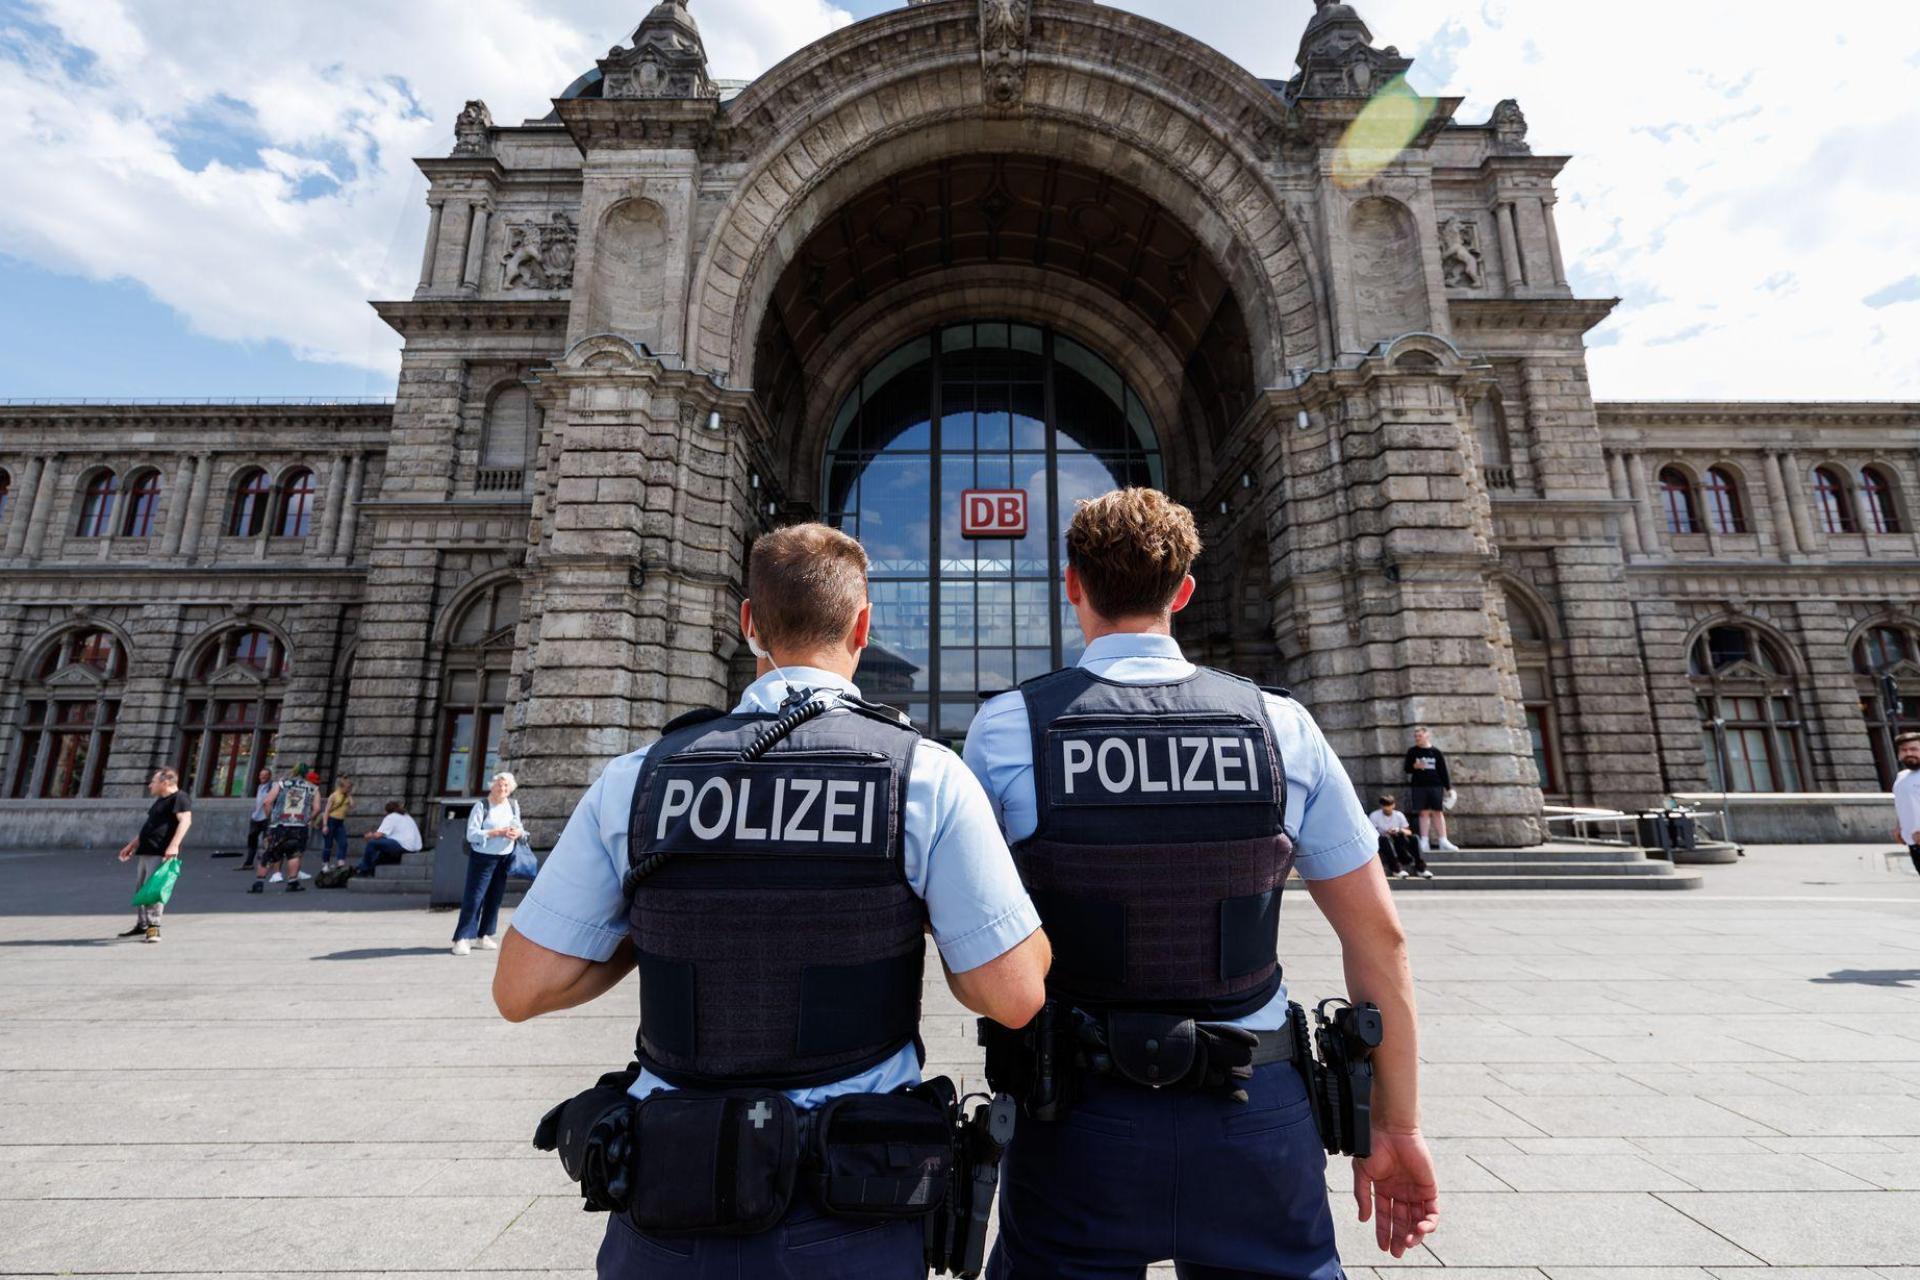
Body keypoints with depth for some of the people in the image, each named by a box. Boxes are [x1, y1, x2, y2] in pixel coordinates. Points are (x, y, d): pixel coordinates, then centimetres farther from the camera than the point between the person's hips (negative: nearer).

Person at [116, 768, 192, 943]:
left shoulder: (180, 798, -11)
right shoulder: (160, 801, 22)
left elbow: (185, 820, -24)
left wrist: (174, 845, -33)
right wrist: (132, 844, 29)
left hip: (161, 854, -10)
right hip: (145, 852, 10)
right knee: (140, 889, 16)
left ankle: (153, 927, -10)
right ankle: (141, 925, 27)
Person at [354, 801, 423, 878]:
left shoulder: (391, 817, 3)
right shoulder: (407, 817, 26)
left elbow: (378, 835, -5)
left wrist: (370, 835, 15)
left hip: (403, 847, -9)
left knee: (372, 843, 1)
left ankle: (364, 870, 13)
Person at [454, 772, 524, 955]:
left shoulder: (513, 806, 5)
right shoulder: (481, 805, -10)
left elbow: (519, 827, 11)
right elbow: (471, 834, -16)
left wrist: (518, 833, -12)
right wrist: (498, 832, -23)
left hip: (505, 858, 5)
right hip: (482, 858, -5)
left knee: (495, 898, 10)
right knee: (473, 897, -3)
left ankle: (485, 935, 21)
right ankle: (463, 938, 5)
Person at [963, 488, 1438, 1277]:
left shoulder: (1006, 729, -11)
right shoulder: (1282, 727, -6)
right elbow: (1378, 937, 0)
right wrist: (1396, 1125, 10)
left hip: (1080, 1122, -1)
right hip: (1257, 1119, 2)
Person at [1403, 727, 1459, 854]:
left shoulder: (1436, 752, 4)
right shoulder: (1412, 751, 4)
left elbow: (1443, 770, 5)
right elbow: (1406, 768, 4)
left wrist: (1449, 787, 2)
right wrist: (1415, 766, -17)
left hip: (1436, 785, 0)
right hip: (1419, 786, 0)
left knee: (1438, 812, 2)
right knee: (1424, 813, 1)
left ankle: (1443, 841, 6)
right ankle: (1424, 842, 4)